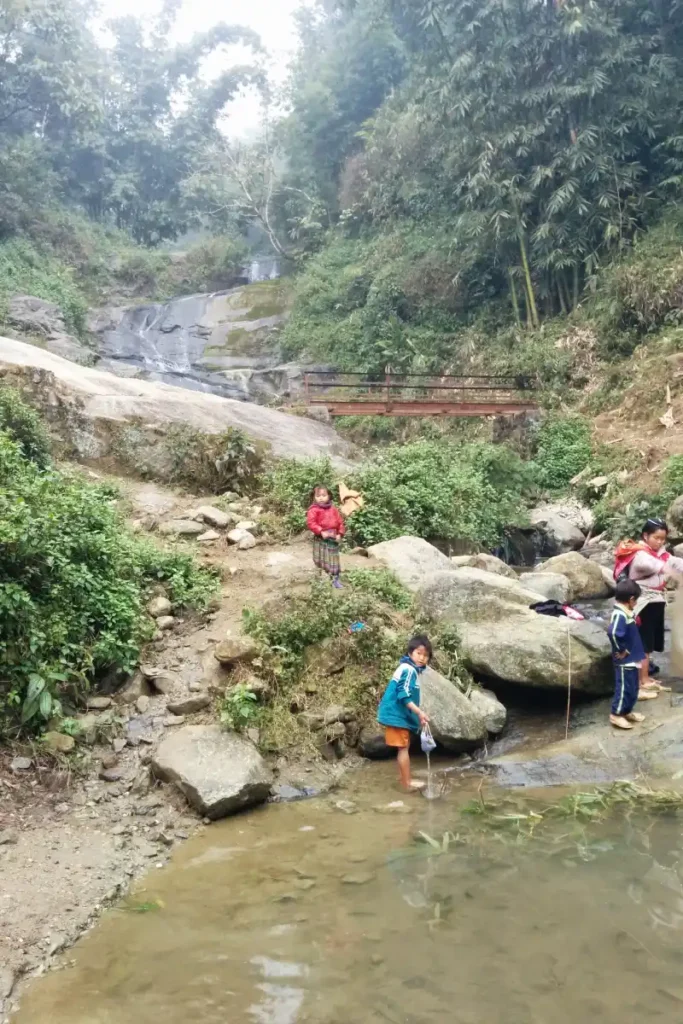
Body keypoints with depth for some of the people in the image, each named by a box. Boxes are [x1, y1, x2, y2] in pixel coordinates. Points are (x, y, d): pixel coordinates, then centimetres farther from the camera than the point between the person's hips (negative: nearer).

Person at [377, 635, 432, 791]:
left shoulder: (411, 669, 13)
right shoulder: (409, 670, -19)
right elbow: (404, 696, -26)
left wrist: (417, 715, 24)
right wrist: (419, 712, -28)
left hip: (400, 713, 10)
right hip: (397, 714, -10)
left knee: (404, 747, 20)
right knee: (403, 748, -5)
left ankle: (404, 777, 32)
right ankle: (407, 783, 0)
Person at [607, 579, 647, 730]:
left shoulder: (626, 613, 6)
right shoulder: (620, 615, -25)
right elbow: (613, 633, -38)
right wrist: (621, 650, -25)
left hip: (632, 659, 10)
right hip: (624, 661, -10)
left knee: (633, 687, 20)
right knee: (624, 687, 1)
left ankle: (628, 710, 33)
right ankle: (616, 714, 12)